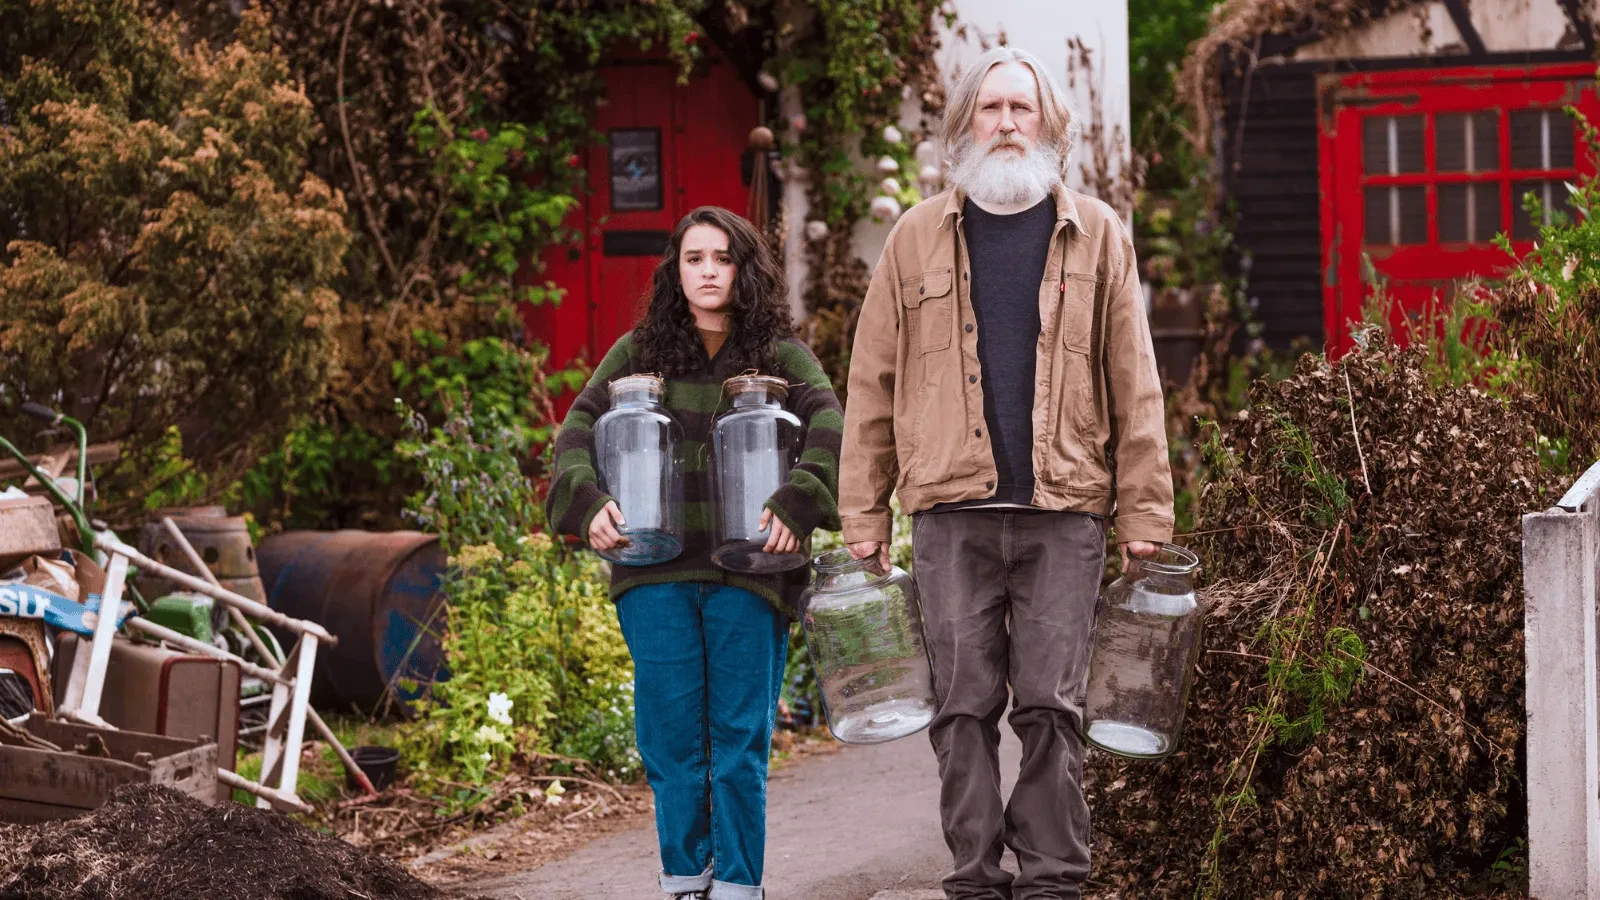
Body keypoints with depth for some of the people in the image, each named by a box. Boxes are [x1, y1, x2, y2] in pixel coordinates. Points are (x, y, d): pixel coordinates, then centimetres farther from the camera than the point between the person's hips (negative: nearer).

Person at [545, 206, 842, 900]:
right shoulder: (639, 352, 12)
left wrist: (796, 503, -24)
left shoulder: (781, 355, 7)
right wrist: (588, 500, -12)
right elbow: (579, 427, 7)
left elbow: (829, 427, -8)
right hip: (657, 572, 1)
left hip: (747, 575, -1)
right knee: (671, 732, 1)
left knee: (740, 736, 0)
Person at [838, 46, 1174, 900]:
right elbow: (873, 384, 9)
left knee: (1052, 705, -1)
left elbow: (1134, 387, 8)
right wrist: (865, 512, 4)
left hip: (1064, 511, 0)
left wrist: (1144, 509, 1)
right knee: (965, 706, 1)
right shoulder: (918, 237, 10)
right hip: (952, 512, 1)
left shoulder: (1096, 236, 9)